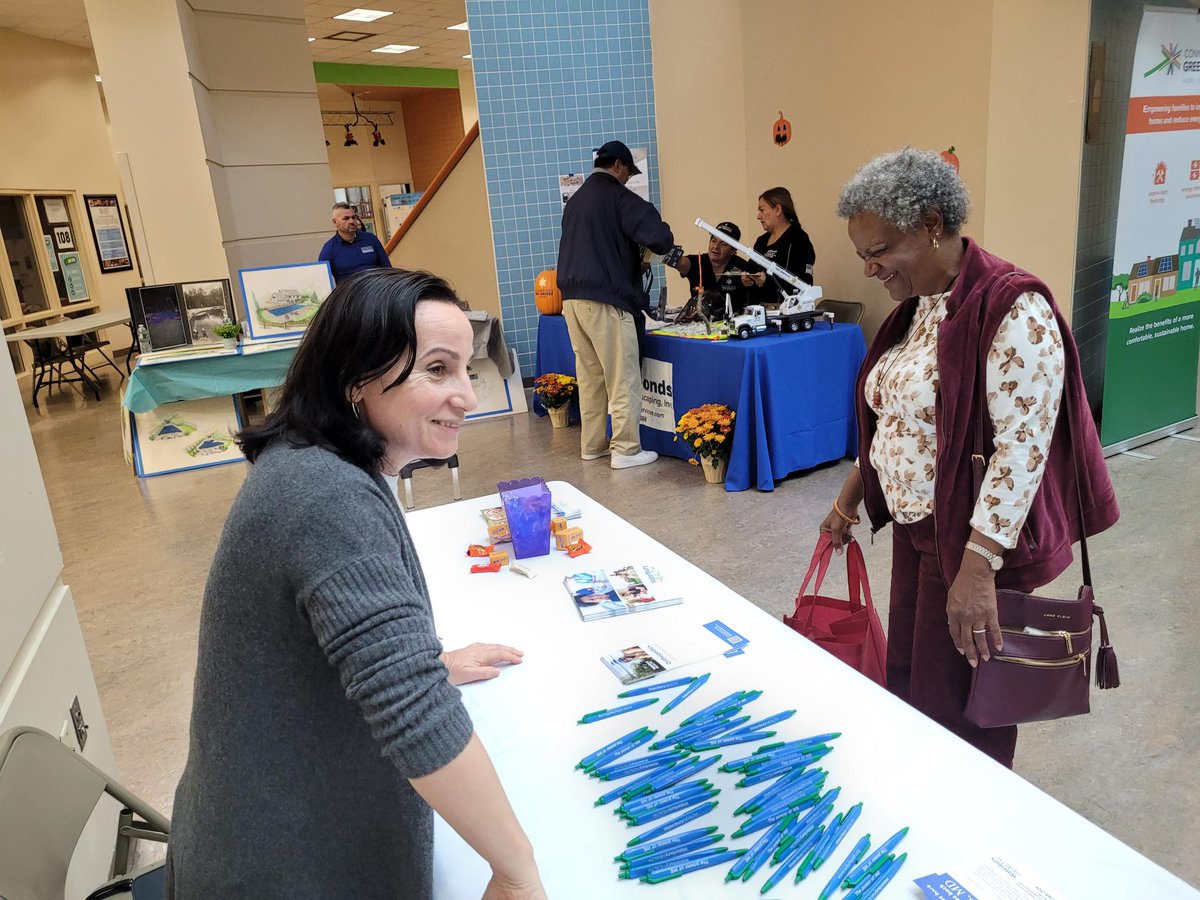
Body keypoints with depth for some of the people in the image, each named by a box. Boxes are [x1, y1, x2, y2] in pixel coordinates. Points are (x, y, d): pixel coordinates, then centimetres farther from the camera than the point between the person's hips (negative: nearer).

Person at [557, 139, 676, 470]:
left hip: (573, 299, 8)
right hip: (606, 300, -8)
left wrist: (633, 258, 25)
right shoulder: (618, 197, -7)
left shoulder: (575, 200, 18)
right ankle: (626, 450, 2)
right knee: (623, 378, -1)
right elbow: (659, 237, -17)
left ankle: (592, 444, 20)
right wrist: (664, 243, 6)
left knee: (589, 376, 13)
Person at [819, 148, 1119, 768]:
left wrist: (978, 567, -28)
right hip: (913, 527, 8)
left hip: (976, 539, -8)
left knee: (958, 701, 6)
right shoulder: (917, 306, 8)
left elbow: (1023, 447, -25)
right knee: (906, 681, 18)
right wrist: (850, 497, 17)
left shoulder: (1013, 311, -20)